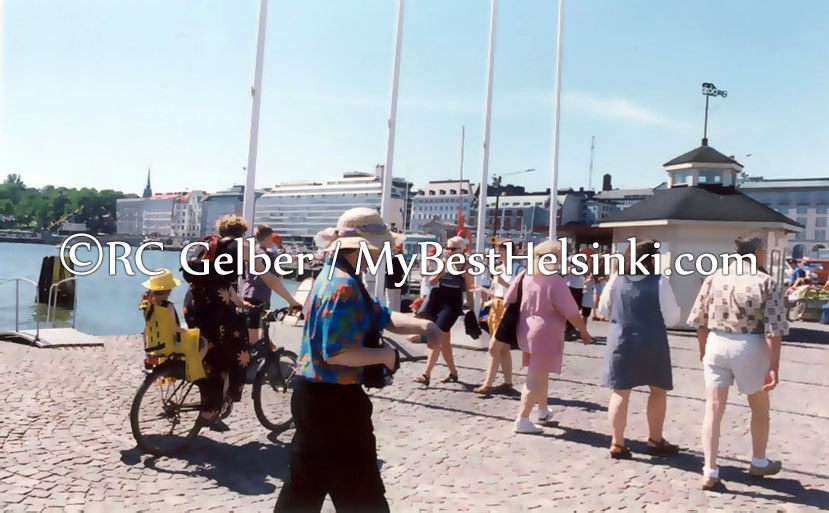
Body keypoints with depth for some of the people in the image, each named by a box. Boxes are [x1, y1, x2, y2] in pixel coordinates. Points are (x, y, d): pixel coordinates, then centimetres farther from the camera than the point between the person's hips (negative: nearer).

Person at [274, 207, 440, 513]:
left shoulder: (340, 278, 12)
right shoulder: (343, 286, -22)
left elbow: (382, 317, 13)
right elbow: (337, 352, -28)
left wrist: (422, 325, -3)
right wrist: (386, 355, -15)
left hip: (315, 395, 10)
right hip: (333, 399, -10)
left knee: (305, 486, 20)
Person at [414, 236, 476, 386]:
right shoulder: (443, 263, 7)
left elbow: (469, 291, -3)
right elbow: (431, 282, 4)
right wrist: (441, 274, -16)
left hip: (452, 304, -6)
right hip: (437, 300, 6)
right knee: (444, 340, 14)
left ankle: (426, 374, -13)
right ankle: (453, 372, 30)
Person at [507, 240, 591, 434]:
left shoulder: (524, 276, 2)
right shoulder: (555, 281, -17)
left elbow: (508, 301, 5)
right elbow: (572, 313, -15)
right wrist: (584, 332, -1)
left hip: (525, 331, 7)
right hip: (546, 334, -7)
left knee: (540, 374, 24)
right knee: (536, 379, -2)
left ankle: (543, 410, 41)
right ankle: (522, 420, -2)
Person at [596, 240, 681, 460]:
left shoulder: (616, 279, -2)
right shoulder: (659, 282, -10)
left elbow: (603, 310, 7)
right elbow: (671, 318, -9)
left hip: (620, 341, 2)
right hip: (652, 343, -2)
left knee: (620, 393, 7)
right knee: (658, 390, 17)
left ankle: (617, 443, 7)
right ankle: (655, 440, 25)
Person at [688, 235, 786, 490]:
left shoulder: (714, 278, 1)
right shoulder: (765, 282, -7)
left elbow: (699, 320, 5)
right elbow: (774, 329, -12)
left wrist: (703, 351, 18)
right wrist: (774, 367, -9)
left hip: (716, 345, 2)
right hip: (750, 348, -2)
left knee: (713, 408, 6)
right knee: (759, 408, 20)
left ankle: (710, 472, 3)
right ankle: (759, 462, 38)